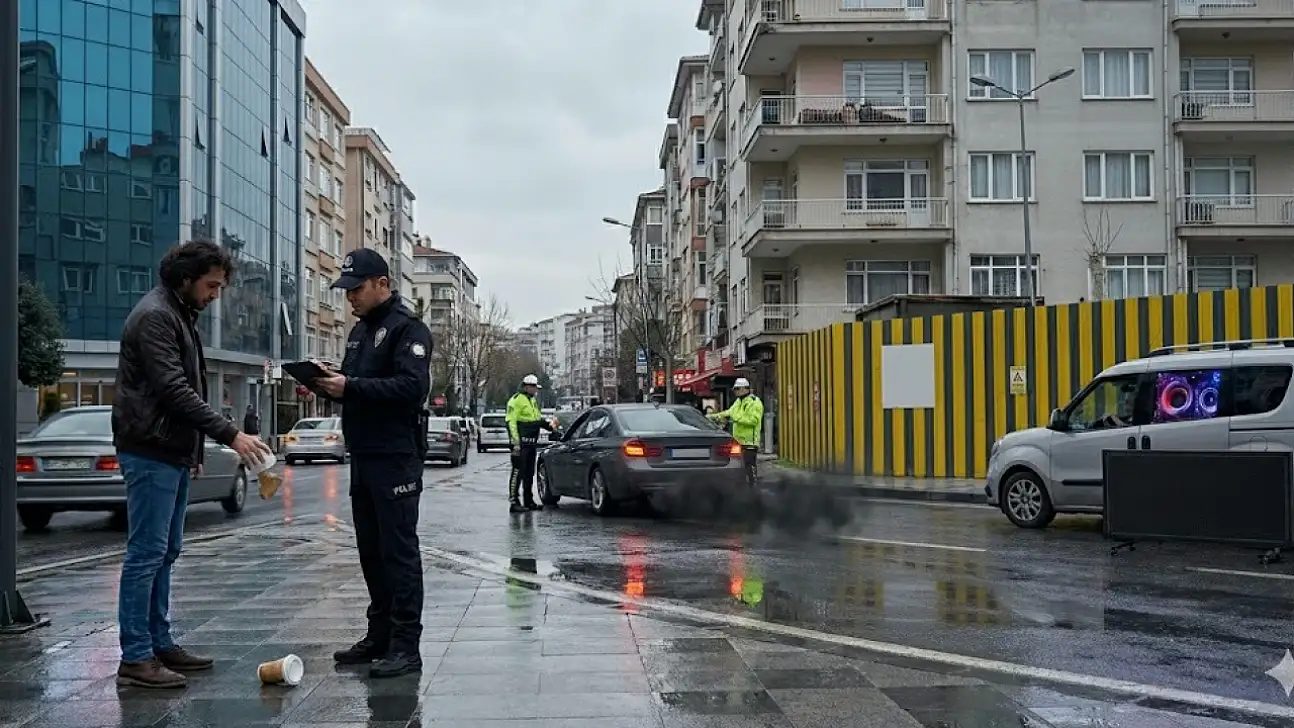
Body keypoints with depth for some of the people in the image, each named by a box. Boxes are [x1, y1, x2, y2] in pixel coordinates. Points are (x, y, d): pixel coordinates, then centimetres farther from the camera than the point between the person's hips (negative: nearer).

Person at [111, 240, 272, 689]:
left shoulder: (181, 316, 17)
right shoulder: (154, 315, -14)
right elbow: (172, 389, -23)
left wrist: (194, 448, 21)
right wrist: (230, 434, -25)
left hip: (173, 453, 10)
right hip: (150, 453, -10)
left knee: (165, 553, 12)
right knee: (146, 553, -7)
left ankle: (159, 644, 18)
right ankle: (135, 657, -3)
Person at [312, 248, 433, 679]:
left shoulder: (407, 328, -9)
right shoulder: (360, 331, 20)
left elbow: (412, 386, -22)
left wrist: (350, 386, -23)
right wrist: (327, 384, 1)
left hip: (396, 459, -9)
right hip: (363, 456, 9)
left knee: (399, 550, -7)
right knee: (371, 551, 13)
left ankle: (406, 646, -3)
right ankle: (380, 636, 22)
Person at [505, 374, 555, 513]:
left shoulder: (533, 401, 19)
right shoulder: (517, 400, -11)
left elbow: (539, 419, 29)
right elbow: (511, 422, -17)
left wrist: (549, 425, 12)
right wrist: (515, 441, -22)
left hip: (532, 443, 10)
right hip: (521, 443, -10)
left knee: (529, 473, 14)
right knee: (518, 471, -10)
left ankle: (529, 501, 22)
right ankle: (513, 502, -9)